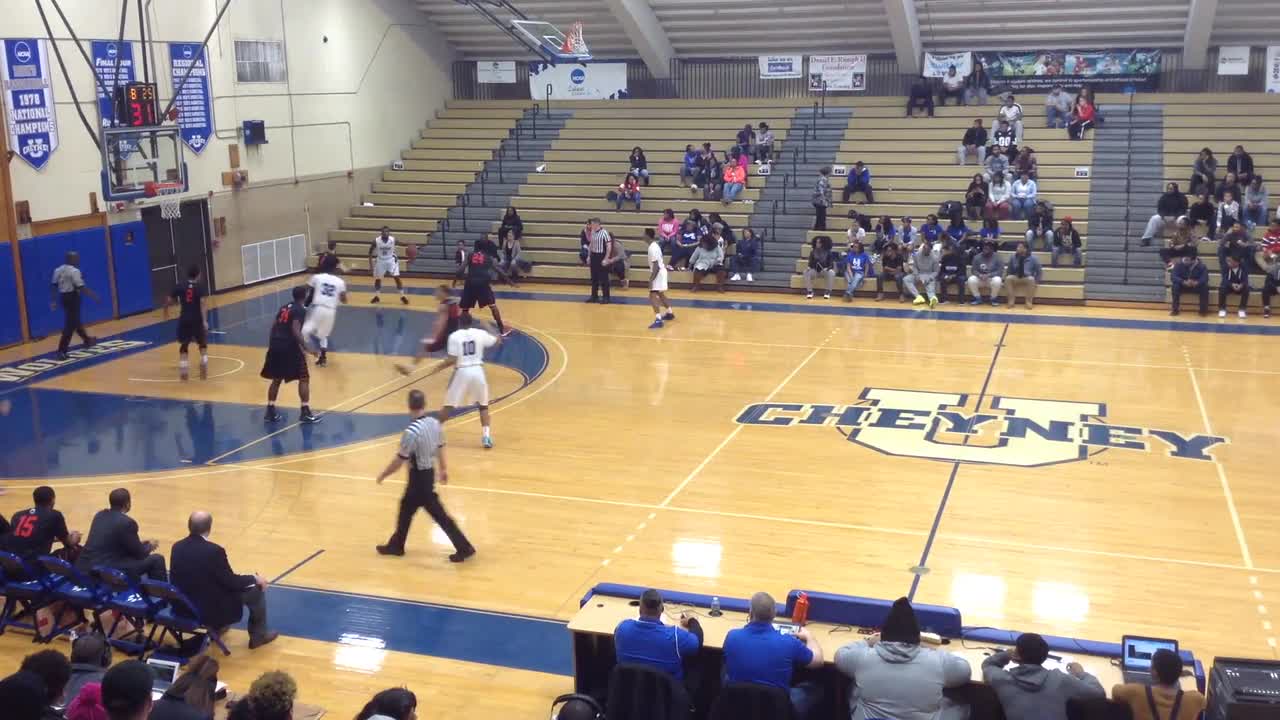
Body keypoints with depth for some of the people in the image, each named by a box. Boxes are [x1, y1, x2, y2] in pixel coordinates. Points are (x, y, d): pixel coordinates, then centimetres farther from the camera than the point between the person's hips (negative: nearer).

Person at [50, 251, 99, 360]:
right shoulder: (74, 271, -16)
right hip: (73, 297, -9)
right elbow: (81, 287, -20)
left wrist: (54, 300, 13)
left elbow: (54, 285, 10)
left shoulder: (58, 270, 9)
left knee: (75, 321, 25)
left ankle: (87, 340, 44)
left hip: (63, 297, 9)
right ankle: (62, 351, -12)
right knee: (70, 325, -7)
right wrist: (93, 295, -12)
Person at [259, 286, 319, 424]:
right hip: (289, 347, -7)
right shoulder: (300, 310, -6)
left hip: (275, 345, 7)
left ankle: (270, 412, 18)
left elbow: (273, 326, 16)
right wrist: (306, 348, -17)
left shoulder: (283, 307, 17)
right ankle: (305, 413, -2)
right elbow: (295, 330, -18)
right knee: (304, 378, 3)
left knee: (276, 379, 19)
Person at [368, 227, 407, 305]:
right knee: (377, 279, 7)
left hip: (391, 260, -1)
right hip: (380, 261, 1)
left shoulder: (393, 240, -21)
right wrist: (371, 265, -11)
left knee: (397, 278, -8)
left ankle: (403, 296, 2)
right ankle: (377, 296, 24)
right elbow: (370, 253, -9)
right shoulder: (376, 241, -21)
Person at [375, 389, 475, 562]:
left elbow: (399, 460, -20)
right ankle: (396, 545, 34)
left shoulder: (411, 431, -27)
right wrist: (444, 469, 23)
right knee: (406, 508, 22)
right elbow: (440, 448, 9)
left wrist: (383, 475, -6)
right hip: (429, 472, 8)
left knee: (438, 514, 0)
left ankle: (464, 547, 6)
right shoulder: (435, 423, -4)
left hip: (419, 477, -8)